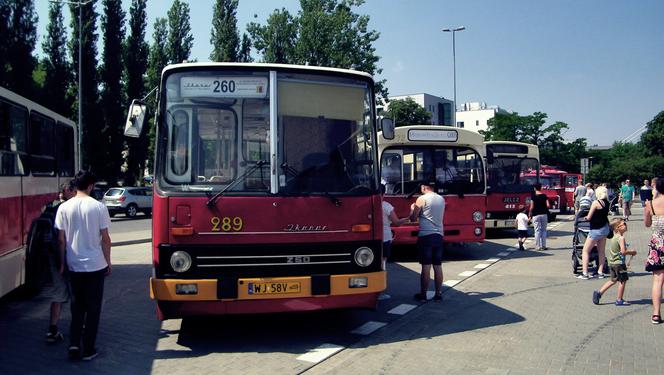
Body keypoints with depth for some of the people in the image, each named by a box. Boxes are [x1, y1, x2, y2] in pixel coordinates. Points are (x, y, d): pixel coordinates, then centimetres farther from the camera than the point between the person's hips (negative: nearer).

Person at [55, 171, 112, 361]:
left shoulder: (64, 208, -2)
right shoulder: (98, 207, -9)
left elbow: (61, 239, 1)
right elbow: (105, 239, -6)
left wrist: (62, 263, 12)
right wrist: (108, 262, 4)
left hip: (74, 265, 3)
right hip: (96, 265, -3)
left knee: (77, 306, 17)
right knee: (93, 307, 8)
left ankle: (74, 344, 9)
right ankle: (88, 350, 12)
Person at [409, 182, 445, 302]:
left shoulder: (422, 199, -7)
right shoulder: (442, 199, 11)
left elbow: (413, 218, -3)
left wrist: (412, 208, 17)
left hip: (425, 235, -5)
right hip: (439, 235, 5)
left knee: (426, 267, -2)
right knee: (438, 266, 8)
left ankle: (423, 295, 4)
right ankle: (438, 294, 12)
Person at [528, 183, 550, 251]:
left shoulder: (533, 196, -6)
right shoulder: (544, 196, 1)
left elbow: (532, 207, -8)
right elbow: (548, 205, -5)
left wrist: (529, 215, 4)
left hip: (536, 215, -2)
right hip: (544, 214, 2)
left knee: (537, 231, 1)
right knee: (544, 230, 11)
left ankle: (538, 246, 0)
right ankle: (543, 246, 11)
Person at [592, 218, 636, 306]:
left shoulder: (612, 237, 10)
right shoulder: (621, 238, -17)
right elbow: (623, 251, -25)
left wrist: (628, 251, 16)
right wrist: (632, 252, -9)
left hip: (611, 262, 9)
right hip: (619, 263, -9)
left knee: (613, 280, 18)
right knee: (623, 280, 3)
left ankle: (599, 292, 13)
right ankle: (619, 300, 9)